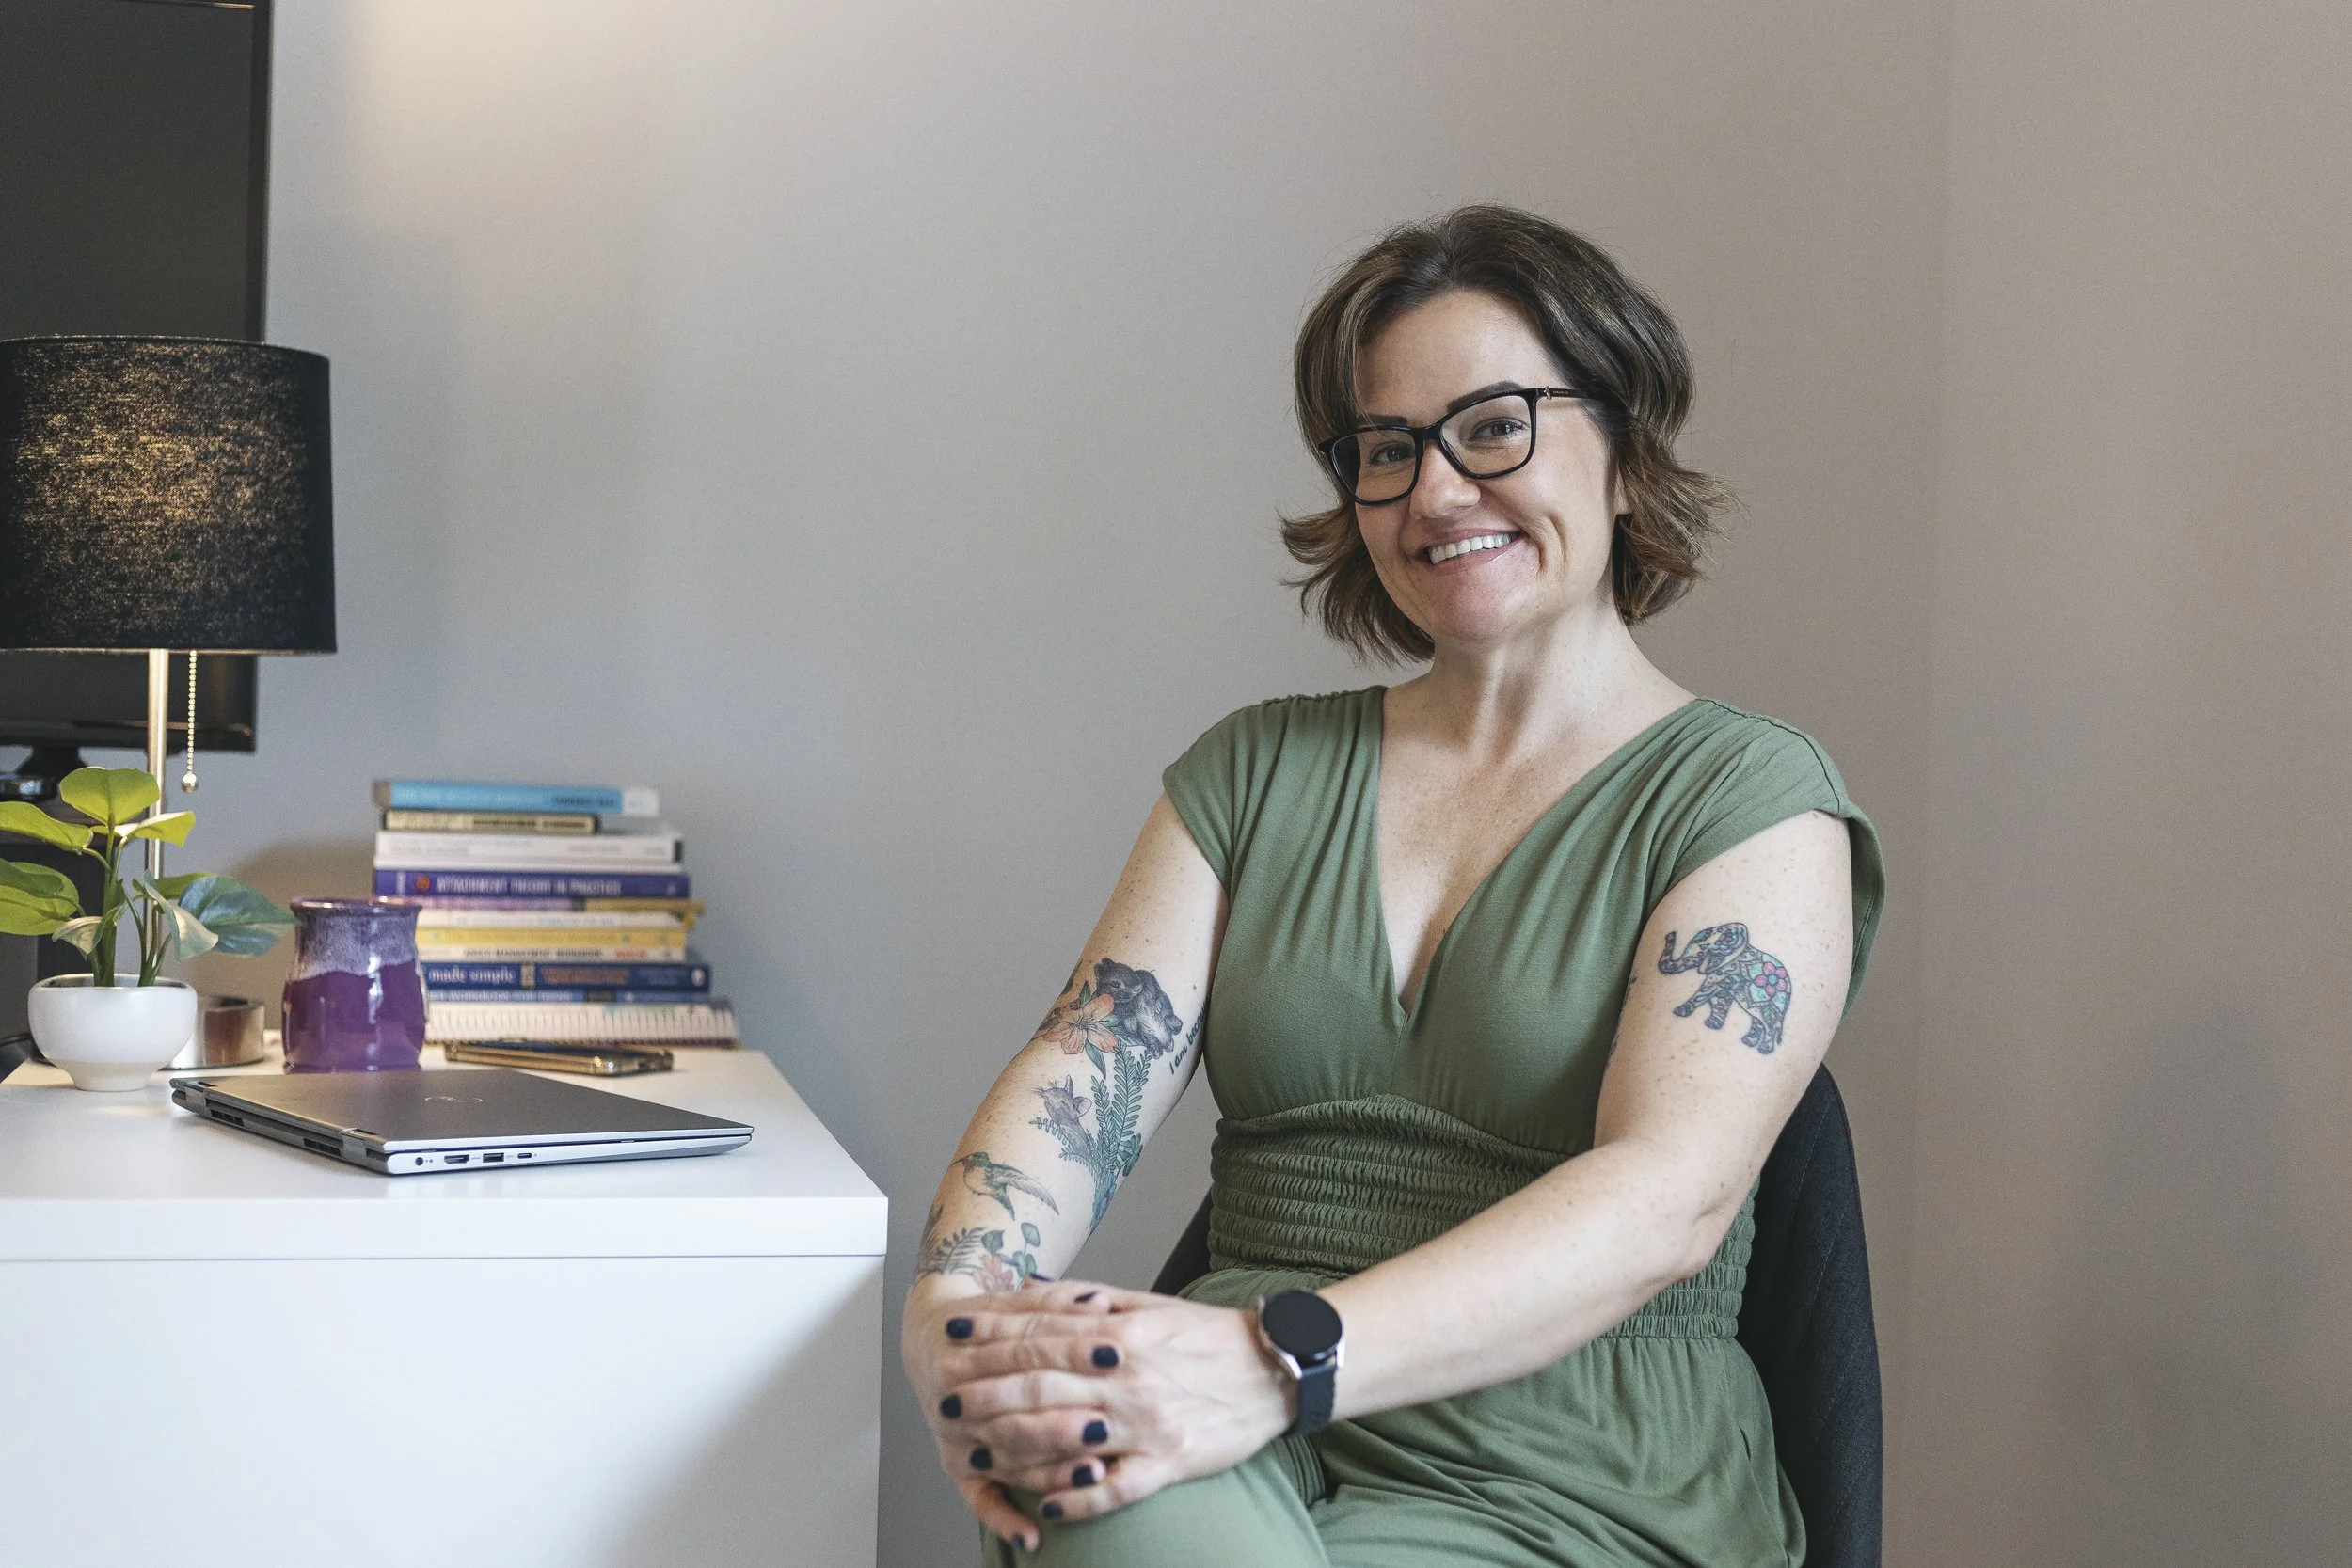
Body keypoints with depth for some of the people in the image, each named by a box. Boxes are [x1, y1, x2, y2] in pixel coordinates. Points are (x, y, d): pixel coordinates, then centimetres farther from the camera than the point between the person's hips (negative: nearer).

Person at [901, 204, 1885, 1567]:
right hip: (1248, 1446, 3)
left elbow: (1668, 1198, -14)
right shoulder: (1259, 772, 17)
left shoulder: (1752, 800, 2)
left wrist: (1283, 1360, -29)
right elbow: (1089, 1069, 5)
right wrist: (959, 1305, -19)